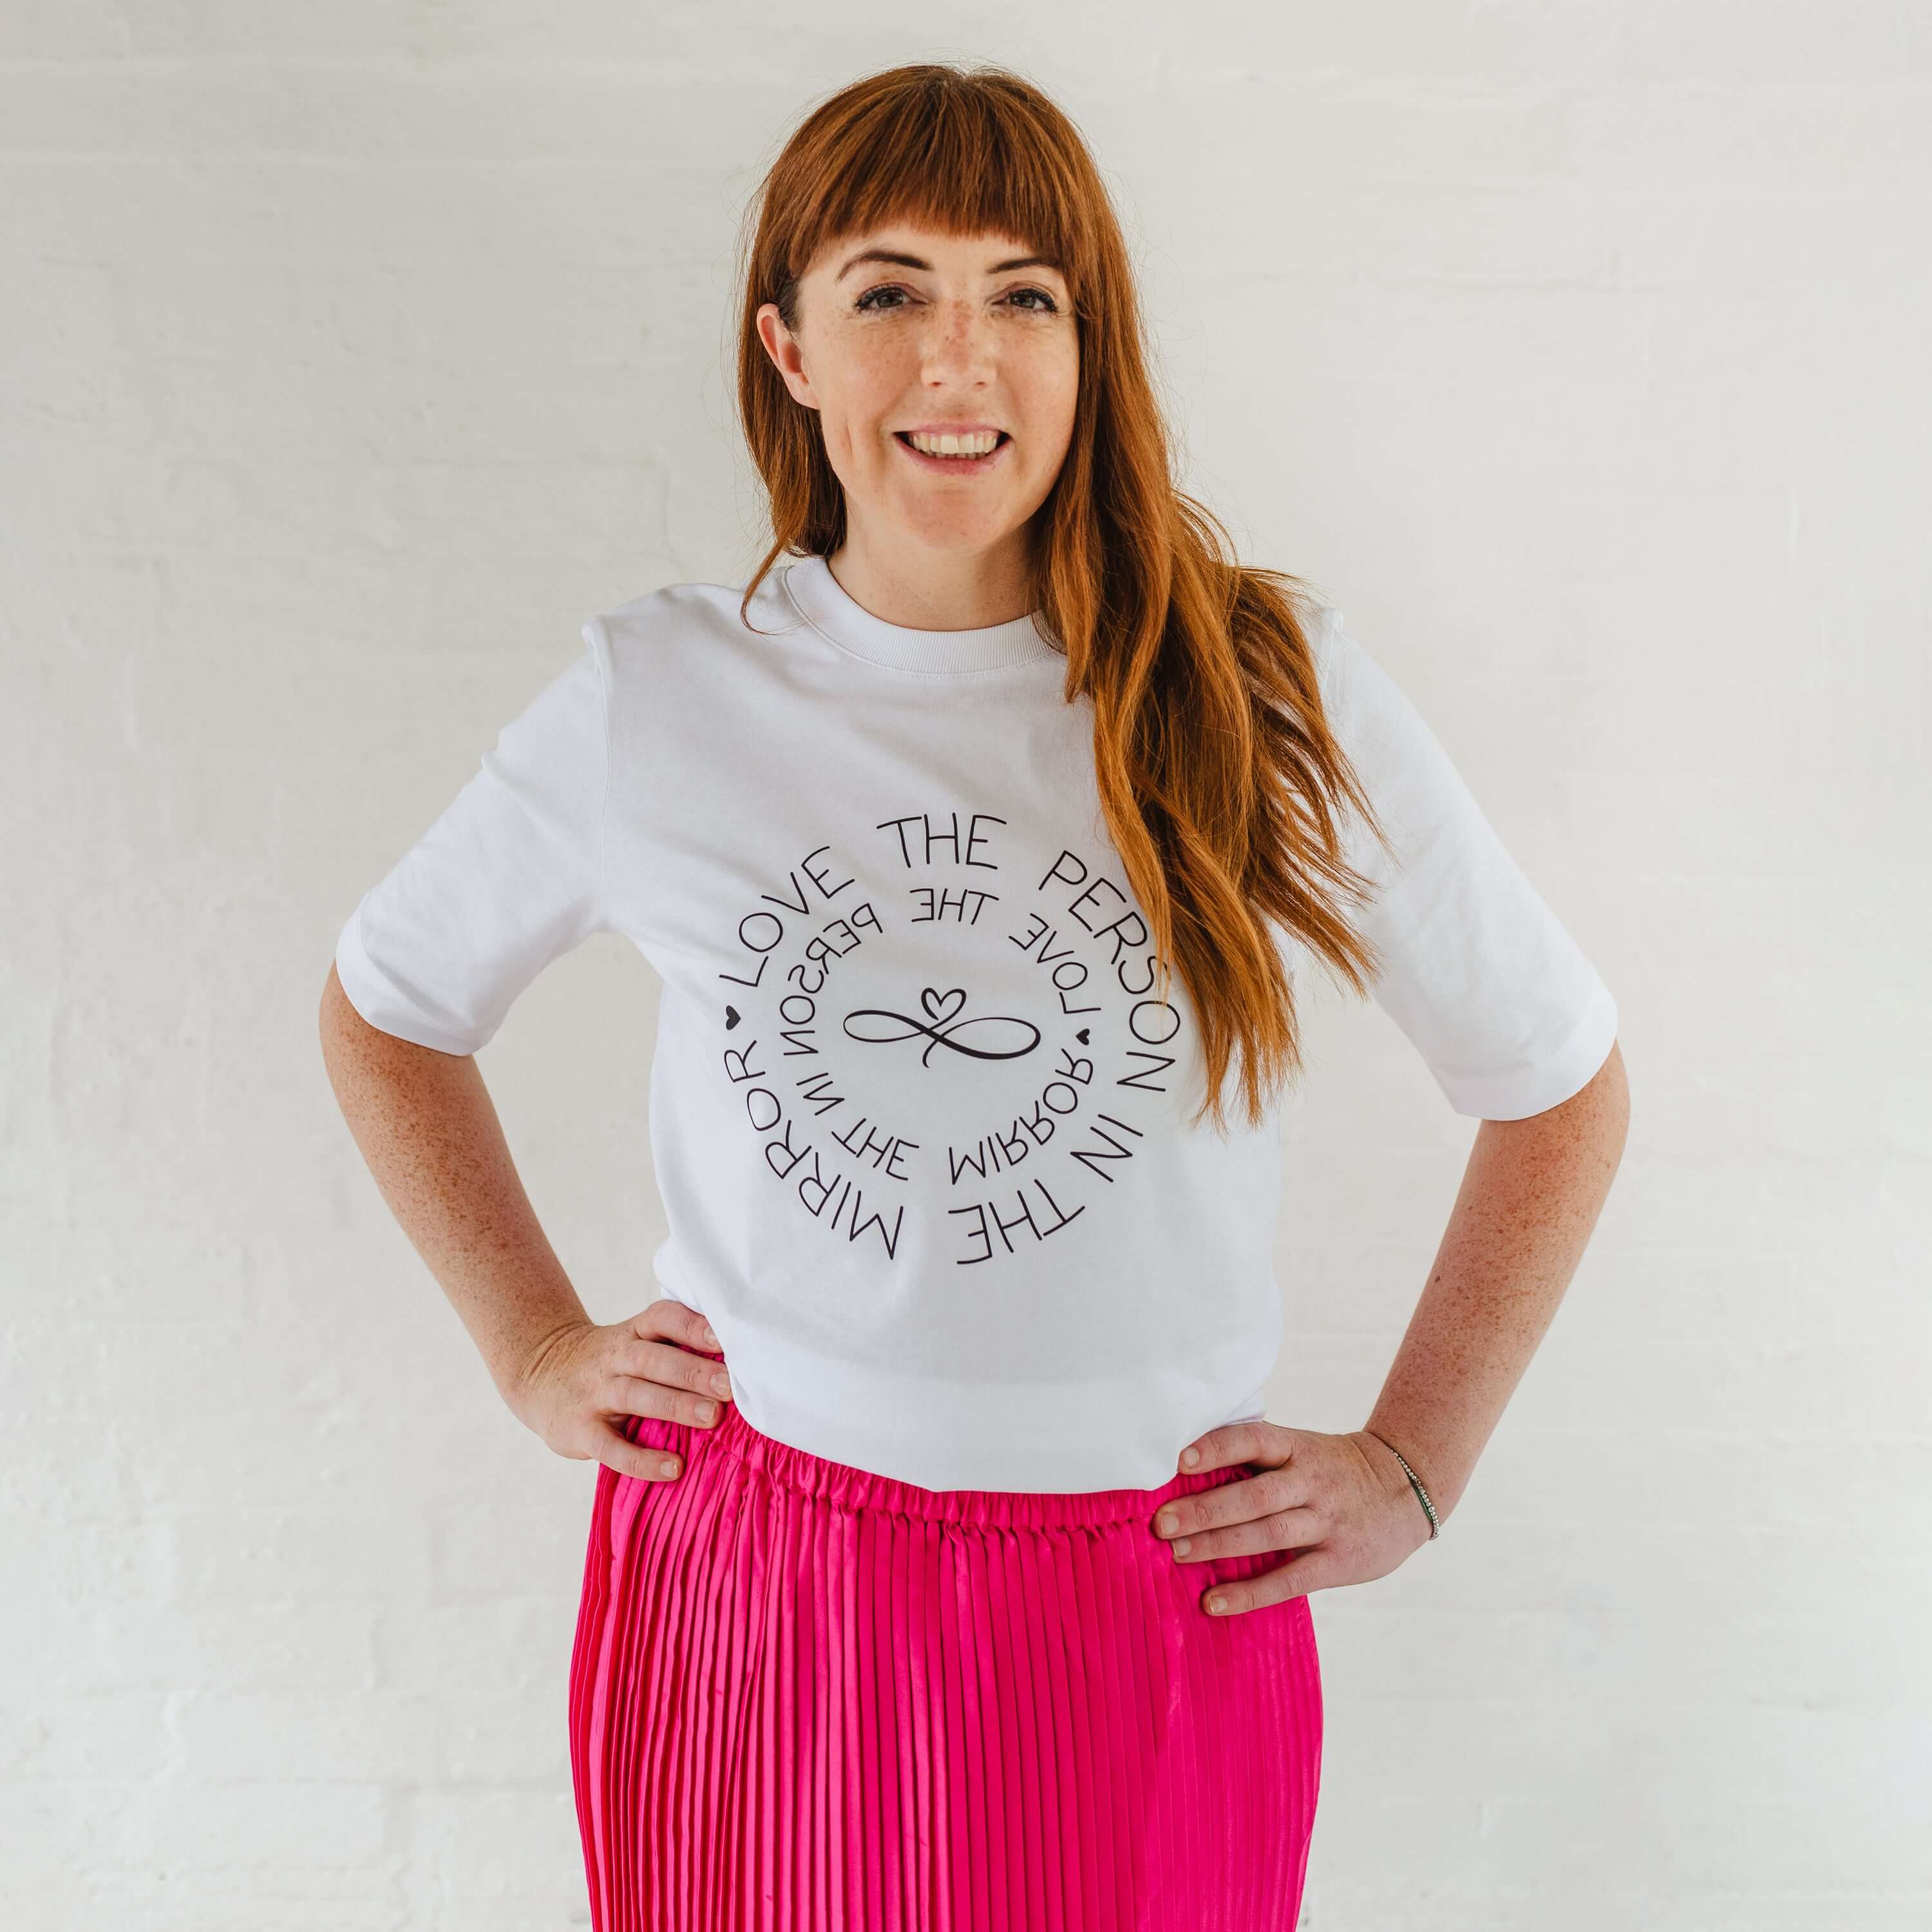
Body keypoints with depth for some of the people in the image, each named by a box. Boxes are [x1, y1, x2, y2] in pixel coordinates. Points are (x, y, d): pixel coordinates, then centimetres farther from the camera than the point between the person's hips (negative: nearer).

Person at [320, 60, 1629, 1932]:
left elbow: (1561, 1087, 3)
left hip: (1149, 1610, 0)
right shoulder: (653, 701, -5)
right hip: (744, 1589, 1)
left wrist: (1411, 1470, 1)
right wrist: (535, 1351, 5)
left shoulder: (1268, 693, -8)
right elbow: (384, 1008, 11)